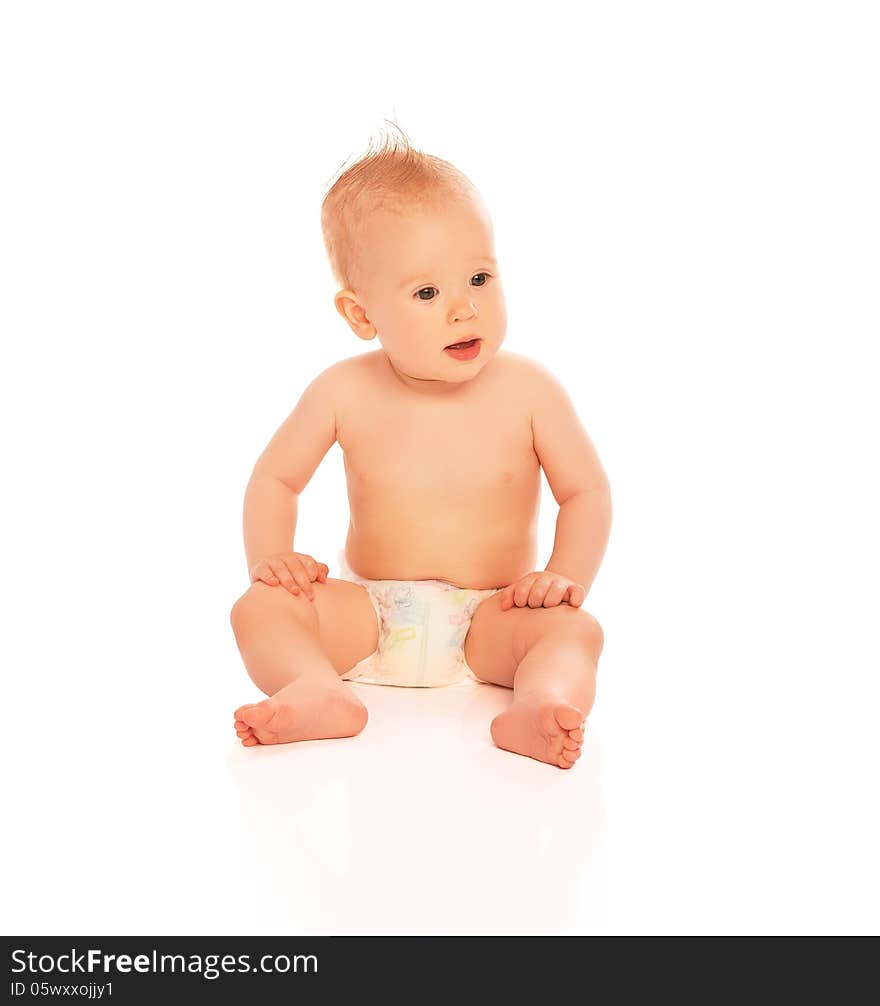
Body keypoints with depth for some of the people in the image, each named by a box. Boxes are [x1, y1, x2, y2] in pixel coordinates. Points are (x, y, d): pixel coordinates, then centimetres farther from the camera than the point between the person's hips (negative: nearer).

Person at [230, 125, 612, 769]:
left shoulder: (528, 390, -9)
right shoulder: (345, 393, -6)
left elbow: (587, 491, 0)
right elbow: (275, 479, 7)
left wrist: (566, 577, -16)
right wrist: (271, 558, -10)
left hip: (488, 622, -1)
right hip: (370, 615, 2)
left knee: (573, 629, -29)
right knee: (260, 607, -20)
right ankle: (320, 692, -43)